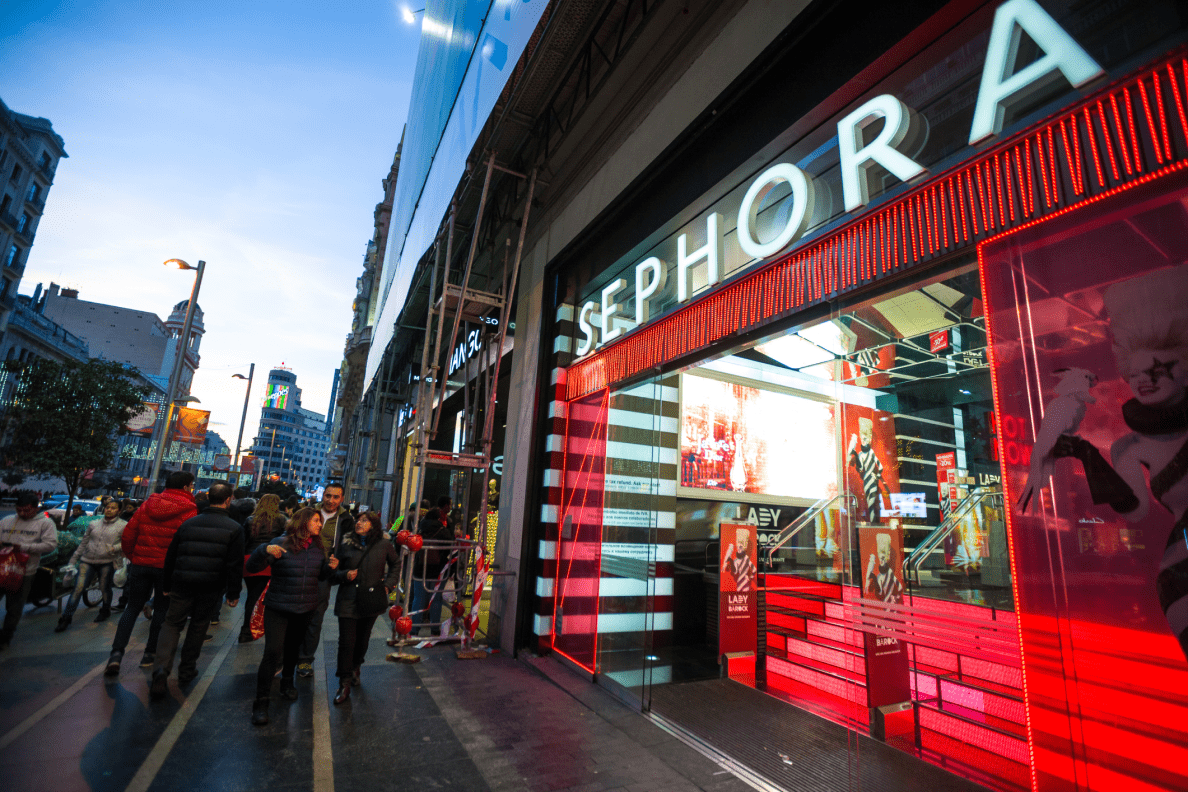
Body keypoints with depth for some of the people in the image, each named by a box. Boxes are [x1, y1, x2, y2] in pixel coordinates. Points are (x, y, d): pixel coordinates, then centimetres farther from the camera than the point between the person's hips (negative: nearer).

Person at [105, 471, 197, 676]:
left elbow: (128, 534, 6)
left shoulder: (148, 505, 5)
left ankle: (117, 652, 2)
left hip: (141, 564, 4)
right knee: (161, 609, 12)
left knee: (132, 608, 13)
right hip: (168, 568, -4)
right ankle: (150, 653, 21)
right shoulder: (188, 511, -11)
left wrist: (132, 557, 19)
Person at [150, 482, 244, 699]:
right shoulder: (234, 528, -6)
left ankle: (161, 670, -8)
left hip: (182, 585, 2)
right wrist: (233, 594, 2)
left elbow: (171, 557, 10)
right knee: (198, 627, 16)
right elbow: (235, 565, -7)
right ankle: (186, 671, 26)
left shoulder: (188, 523, 5)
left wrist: (166, 586, 20)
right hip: (211, 589, -1)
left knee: (172, 624, 11)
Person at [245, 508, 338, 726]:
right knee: (273, 652, -10)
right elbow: (252, 567, -16)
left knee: (293, 647, 19)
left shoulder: (318, 548, 2)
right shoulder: (281, 543, -14)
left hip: (306, 609, 5)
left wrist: (330, 568, -10)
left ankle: (287, 682, 43)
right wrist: (265, 551, -35)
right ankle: (261, 701, 5)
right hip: (278, 608, -5)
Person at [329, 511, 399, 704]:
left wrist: (388, 584, 4)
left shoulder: (383, 545, -3)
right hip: (348, 600, -1)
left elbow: (396, 563, 13)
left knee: (363, 638, 15)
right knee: (347, 641, -3)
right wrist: (345, 575, -15)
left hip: (371, 600, 1)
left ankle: (355, 668, 41)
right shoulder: (345, 544, -3)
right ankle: (344, 684, 11)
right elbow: (334, 572, 5)